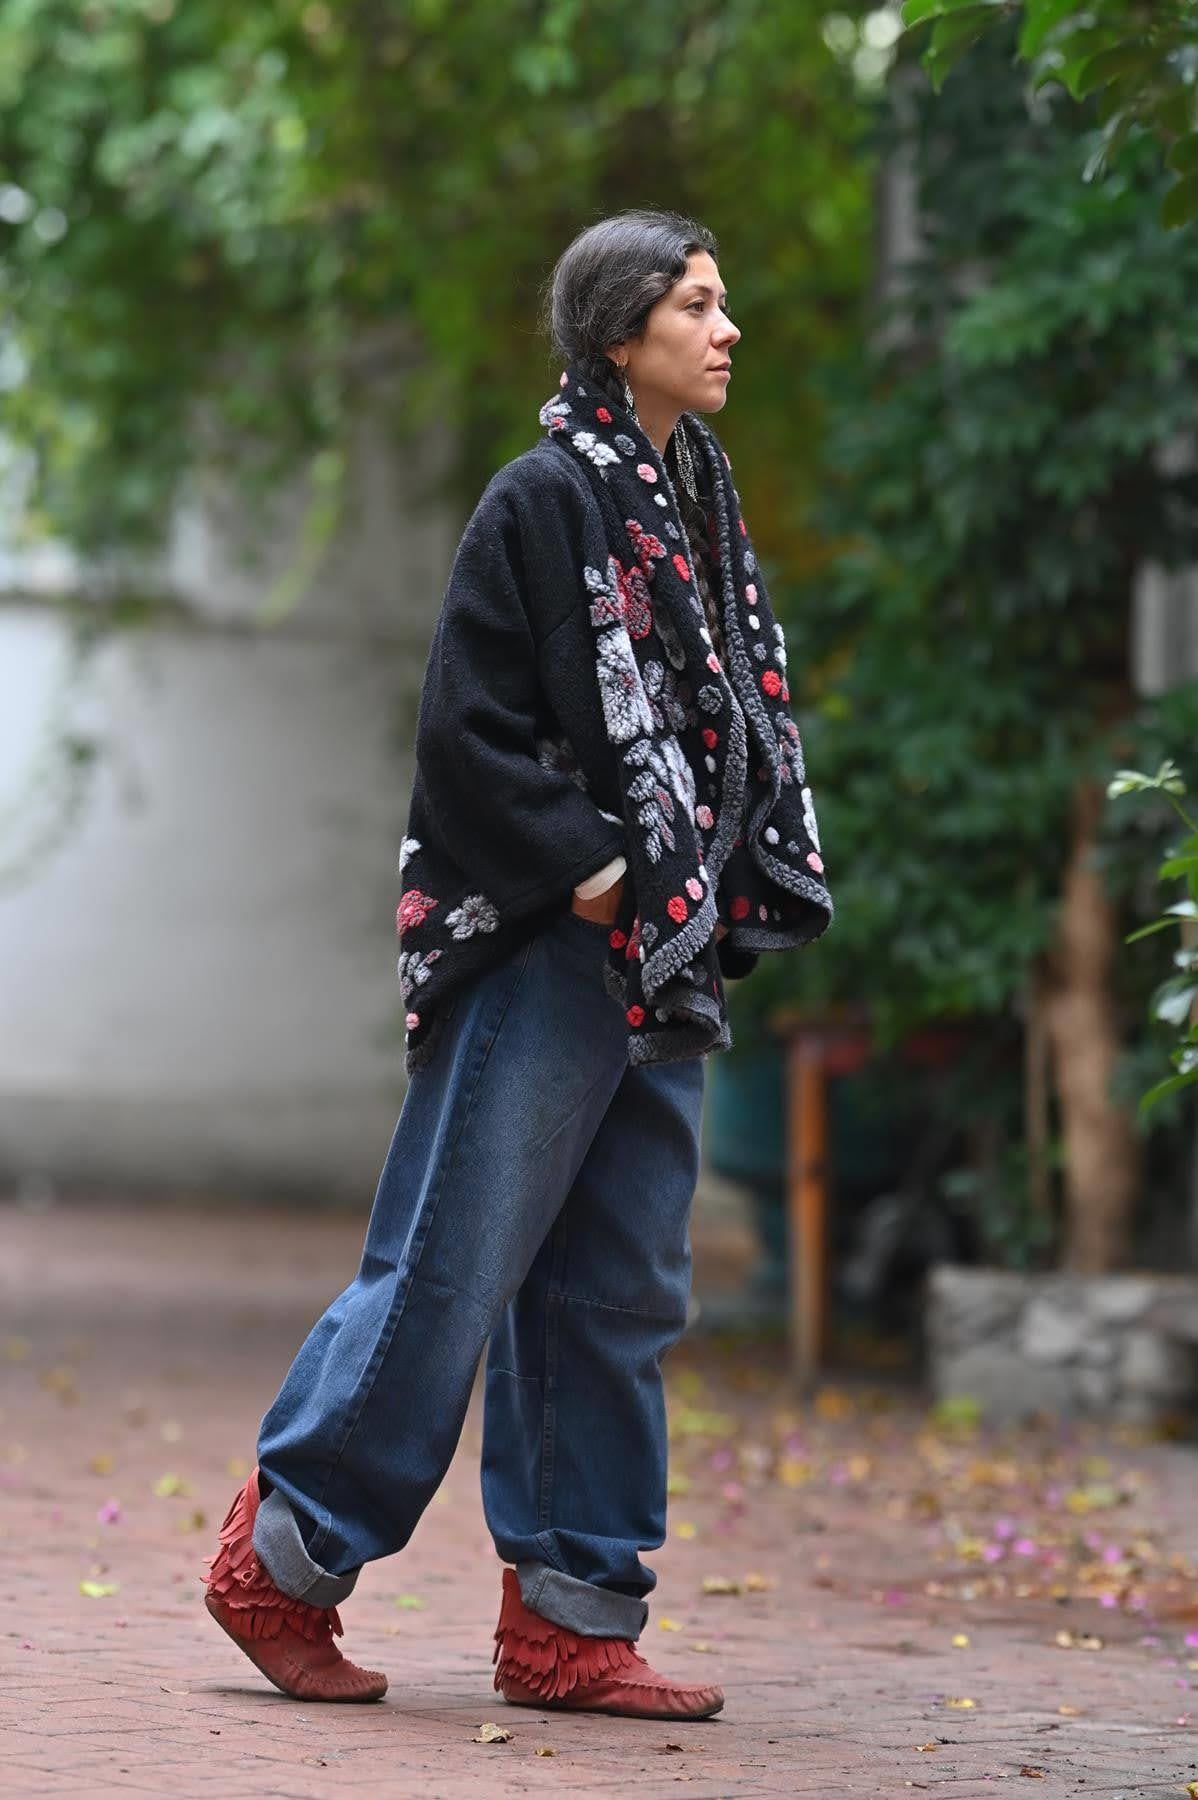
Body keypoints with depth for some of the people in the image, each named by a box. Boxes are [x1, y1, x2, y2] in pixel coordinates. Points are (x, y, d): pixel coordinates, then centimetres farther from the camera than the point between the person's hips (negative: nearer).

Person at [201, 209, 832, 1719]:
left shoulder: (699, 506, 16)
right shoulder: (544, 501, -9)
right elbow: (466, 721, -14)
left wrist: (718, 899, 7)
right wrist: (586, 869, -16)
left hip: (662, 965, 8)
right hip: (543, 960, -8)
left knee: (620, 1288, 7)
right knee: (453, 1262, -6)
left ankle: (570, 1620, 11)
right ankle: (282, 1558, 6)